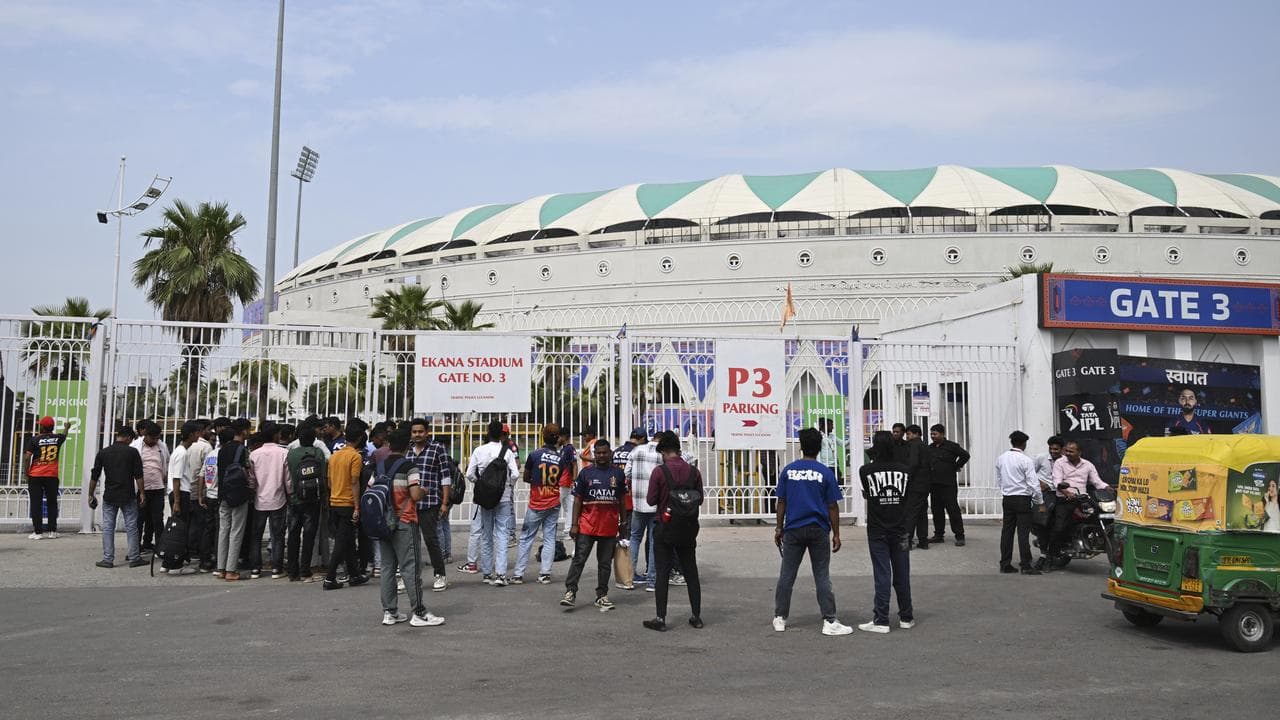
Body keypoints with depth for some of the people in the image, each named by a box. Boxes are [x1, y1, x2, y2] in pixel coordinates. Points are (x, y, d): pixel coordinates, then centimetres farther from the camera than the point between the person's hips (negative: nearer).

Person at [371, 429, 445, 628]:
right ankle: (419, 613, -1)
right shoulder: (409, 466, -10)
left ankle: (389, 612, 12)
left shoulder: (378, 467, 8)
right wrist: (424, 492, 3)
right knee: (410, 568, -4)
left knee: (388, 567, 10)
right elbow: (416, 495, -18)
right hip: (404, 522, -6)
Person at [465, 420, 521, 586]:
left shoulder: (478, 451, -2)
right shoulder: (507, 452, -6)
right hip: (504, 497, -1)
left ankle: (487, 573, 16)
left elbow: (470, 474, -5)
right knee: (501, 534, 0)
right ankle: (500, 574, -10)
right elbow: (515, 474, -12)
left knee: (486, 535, 12)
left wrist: (479, 487, 12)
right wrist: (510, 488, 7)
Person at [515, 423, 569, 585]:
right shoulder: (561, 458, 0)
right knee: (549, 538, 7)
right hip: (554, 504, 3)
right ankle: (545, 574, 5)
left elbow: (526, 478, 0)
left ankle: (518, 574, 6)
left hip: (536, 504, -3)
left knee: (526, 538, 5)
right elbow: (563, 482, 4)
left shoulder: (534, 455, -10)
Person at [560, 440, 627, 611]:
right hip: (587, 525, -2)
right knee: (579, 559, -3)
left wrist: (623, 524, 10)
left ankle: (602, 596, 17)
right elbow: (578, 500, 2)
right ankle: (570, 592, 3)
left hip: (610, 527, 2)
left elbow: (622, 500, 12)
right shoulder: (586, 473, 1)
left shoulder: (618, 474, 6)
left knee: (605, 562, 8)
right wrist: (574, 524, -5)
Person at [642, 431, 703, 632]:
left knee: (662, 573, 3)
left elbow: (651, 500, -10)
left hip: (666, 527, -3)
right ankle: (696, 616, 17)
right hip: (688, 528, 4)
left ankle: (661, 618, 4)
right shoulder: (693, 471, -2)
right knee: (691, 572, 13)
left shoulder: (659, 471, -13)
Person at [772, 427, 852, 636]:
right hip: (818, 531, -1)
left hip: (793, 530, 1)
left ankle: (780, 618, 16)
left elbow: (781, 502, 3)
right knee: (822, 577, 4)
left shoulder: (788, 470, 1)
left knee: (786, 575, 9)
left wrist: (779, 528, 12)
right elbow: (832, 506, -4)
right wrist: (836, 534, 3)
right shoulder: (825, 472, -5)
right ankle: (829, 621, 4)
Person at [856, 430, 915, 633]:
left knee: (882, 575, 0)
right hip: (900, 530, 2)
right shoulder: (905, 470, -2)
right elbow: (907, 496, 8)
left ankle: (881, 621, 0)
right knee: (902, 575, 10)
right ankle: (906, 617, 19)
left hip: (877, 531, -2)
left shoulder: (865, 471, -9)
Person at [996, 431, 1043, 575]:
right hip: (1023, 499, -6)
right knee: (1023, 533, -4)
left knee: (1007, 531, 10)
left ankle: (1005, 564, 14)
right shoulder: (1026, 460, -13)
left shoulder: (1001, 459, 5)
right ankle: (1025, 566, -2)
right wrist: (1040, 502, -3)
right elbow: (1033, 483, -13)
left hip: (1007, 498, 6)